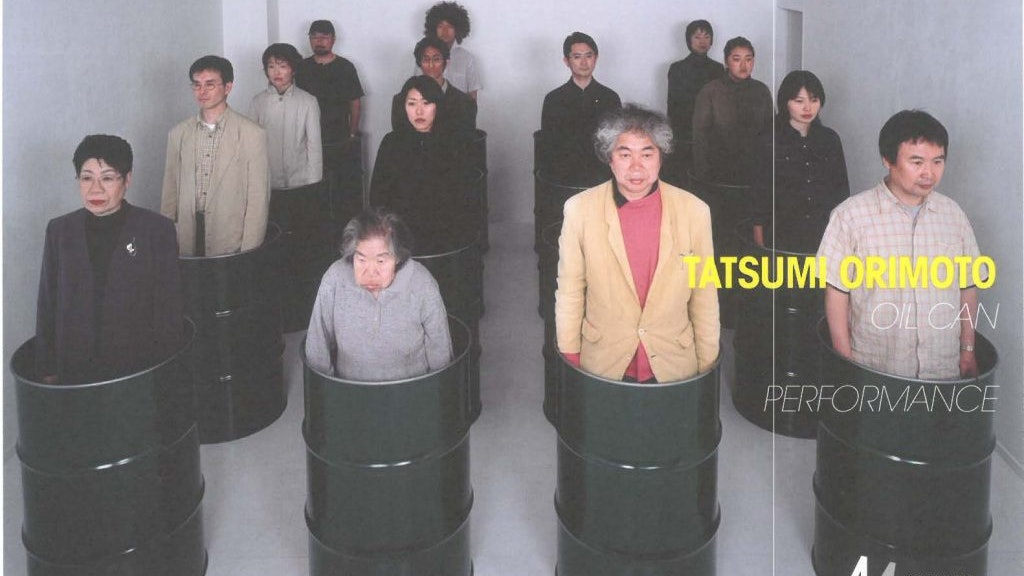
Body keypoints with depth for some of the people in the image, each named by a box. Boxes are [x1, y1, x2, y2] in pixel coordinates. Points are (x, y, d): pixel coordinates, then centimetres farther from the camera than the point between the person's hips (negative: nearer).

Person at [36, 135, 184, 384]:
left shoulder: (156, 230, -7)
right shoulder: (60, 231, 3)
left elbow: (169, 308, -5)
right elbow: (47, 306, 7)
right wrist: (46, 370, 6)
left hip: (140, 370, -2)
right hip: (74, 371, 2)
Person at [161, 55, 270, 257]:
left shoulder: (252, 134, -5)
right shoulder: (178, 134, 8)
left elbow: (258, 199, -7)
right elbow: (170, 193, 10)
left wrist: (249, 253, -10)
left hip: (231, 246, -3)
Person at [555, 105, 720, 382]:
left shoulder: (695, 211, -9)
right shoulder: (579, 209, -10)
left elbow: (704, 298, -2)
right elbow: (570, 294, -3)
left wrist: (707, 367, 3)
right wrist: (570, 363, 1)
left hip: (674, 367, 1)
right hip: (602, 366, 0)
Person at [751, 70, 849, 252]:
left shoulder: (830, 139, 6)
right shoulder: (770, 140, -2)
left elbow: (842, 186, 13)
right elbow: (760, 191, -1)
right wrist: (759, 239, -3)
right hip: (784, 236, -2)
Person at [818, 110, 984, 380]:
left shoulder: (953, 214, 3)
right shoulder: (851, 215, -10)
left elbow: (967, 287, 11)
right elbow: (837, 293, -7)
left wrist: (968, 350, 10)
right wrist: (846, 363, -7)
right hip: (873, 370, -3)